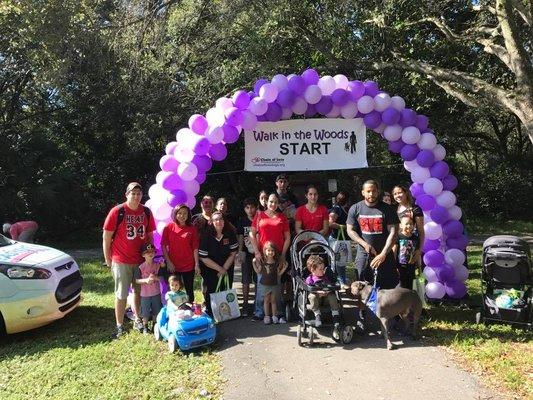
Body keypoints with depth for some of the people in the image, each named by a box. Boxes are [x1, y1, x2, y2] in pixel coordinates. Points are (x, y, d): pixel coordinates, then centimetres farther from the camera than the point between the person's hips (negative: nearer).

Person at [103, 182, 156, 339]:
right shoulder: (117, 211, -11)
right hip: (121, 261, -4)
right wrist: (108, 259, -5)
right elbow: (106, 236, -7)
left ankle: (137, 320, 32)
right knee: (121, 295, 5)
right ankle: (119, 326, 17)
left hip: (141, 260, 4)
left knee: (138, 291, 17)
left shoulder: (146, 212, 1)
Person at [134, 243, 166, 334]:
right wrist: (146, 280, -24)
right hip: (145, 294, -3)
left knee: (156, 311, 15)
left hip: (156, 293, 3)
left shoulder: (158, 265, -4)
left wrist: (155, 278, -21)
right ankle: (145, 327, 27)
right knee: (145, 313, 8)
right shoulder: (140, 267, -12)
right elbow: (137, 280, -10)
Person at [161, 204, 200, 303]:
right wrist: (168, 262, -7)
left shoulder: (192, 229, 0)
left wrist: (197, 264, -5)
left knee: (189, 290, 10)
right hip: (172, 266, 0)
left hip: (189, 266, 0)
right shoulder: (169, 227, -2)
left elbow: (195, 248, -1)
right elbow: (163, 246, -1)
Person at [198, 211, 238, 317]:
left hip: (227, 268, 2)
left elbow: (233, 254, -4)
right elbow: (204, 258, -15)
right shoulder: (206, 236, -16)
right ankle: (209, 313, 15)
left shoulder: (230, 234, -10)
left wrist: (224, 269, -10)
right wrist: (220, 269, -14)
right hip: (210, 269, -2)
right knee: (211, 290, -1)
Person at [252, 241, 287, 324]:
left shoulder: (277, 262, -5)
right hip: (265, 284, -1)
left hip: (274, 284, 1)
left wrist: (284, 268, -9)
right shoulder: (262, 261, -7)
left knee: (273, 300, 11)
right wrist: (254, 263, -7)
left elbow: (278, 274, 2)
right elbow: (259, 272, 0)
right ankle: (267, 316, 17)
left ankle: (274, 316, 20)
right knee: (266, 300, 9)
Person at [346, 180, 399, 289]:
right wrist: (365, 244, -12)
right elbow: (350, 230, 2)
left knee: (388, 288, -2)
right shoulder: (355, 209, 3)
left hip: (384, 255, -1)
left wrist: (383, 254, -15)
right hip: (363, 255, 1)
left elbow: (393, 232, -7)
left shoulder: (387, 209, -3)